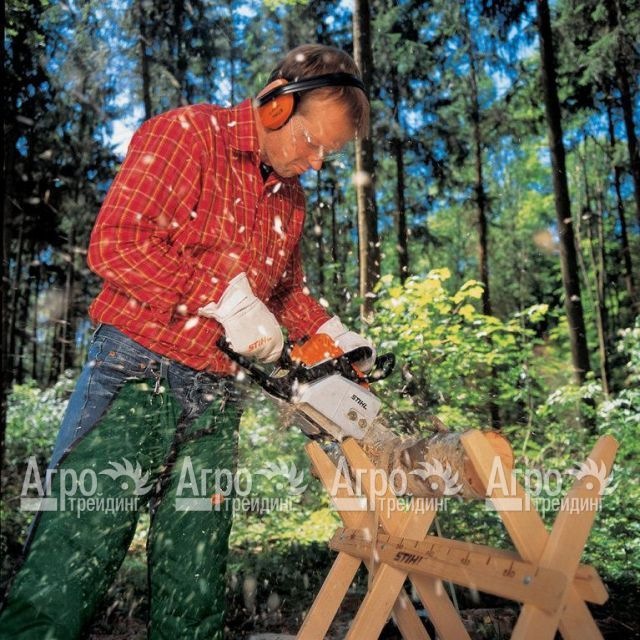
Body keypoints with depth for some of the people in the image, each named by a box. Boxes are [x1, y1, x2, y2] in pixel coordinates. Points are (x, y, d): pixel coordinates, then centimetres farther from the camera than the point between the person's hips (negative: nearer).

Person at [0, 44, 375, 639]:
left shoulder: (291, 196, 17)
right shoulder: (186, 133, -4)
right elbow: (114, 243, -15)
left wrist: (334, 334, 14)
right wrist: (229, 297, -16)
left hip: (215, 394, 7)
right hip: (137, 374, -6)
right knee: (63, 577, -2)